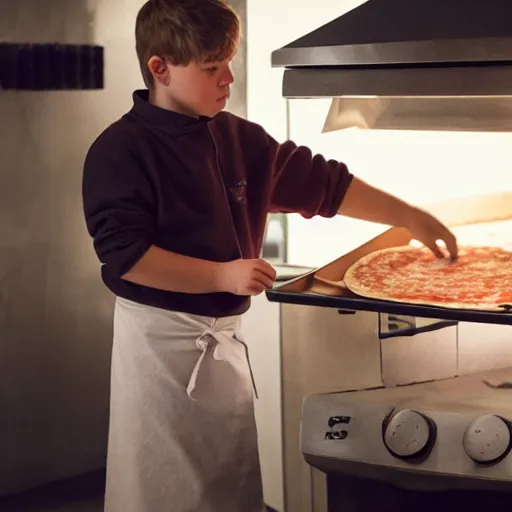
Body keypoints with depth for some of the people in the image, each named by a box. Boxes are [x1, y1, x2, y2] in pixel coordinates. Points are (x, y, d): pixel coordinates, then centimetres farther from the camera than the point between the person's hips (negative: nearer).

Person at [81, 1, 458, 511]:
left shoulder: (237, 139, 6)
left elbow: (321, 183, 13)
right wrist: (224, 275, -20)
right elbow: (125, 254, -20)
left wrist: (410, 216, 11)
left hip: (224, 335, 7)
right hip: (160, 338, -7)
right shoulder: (120, 150, -13)